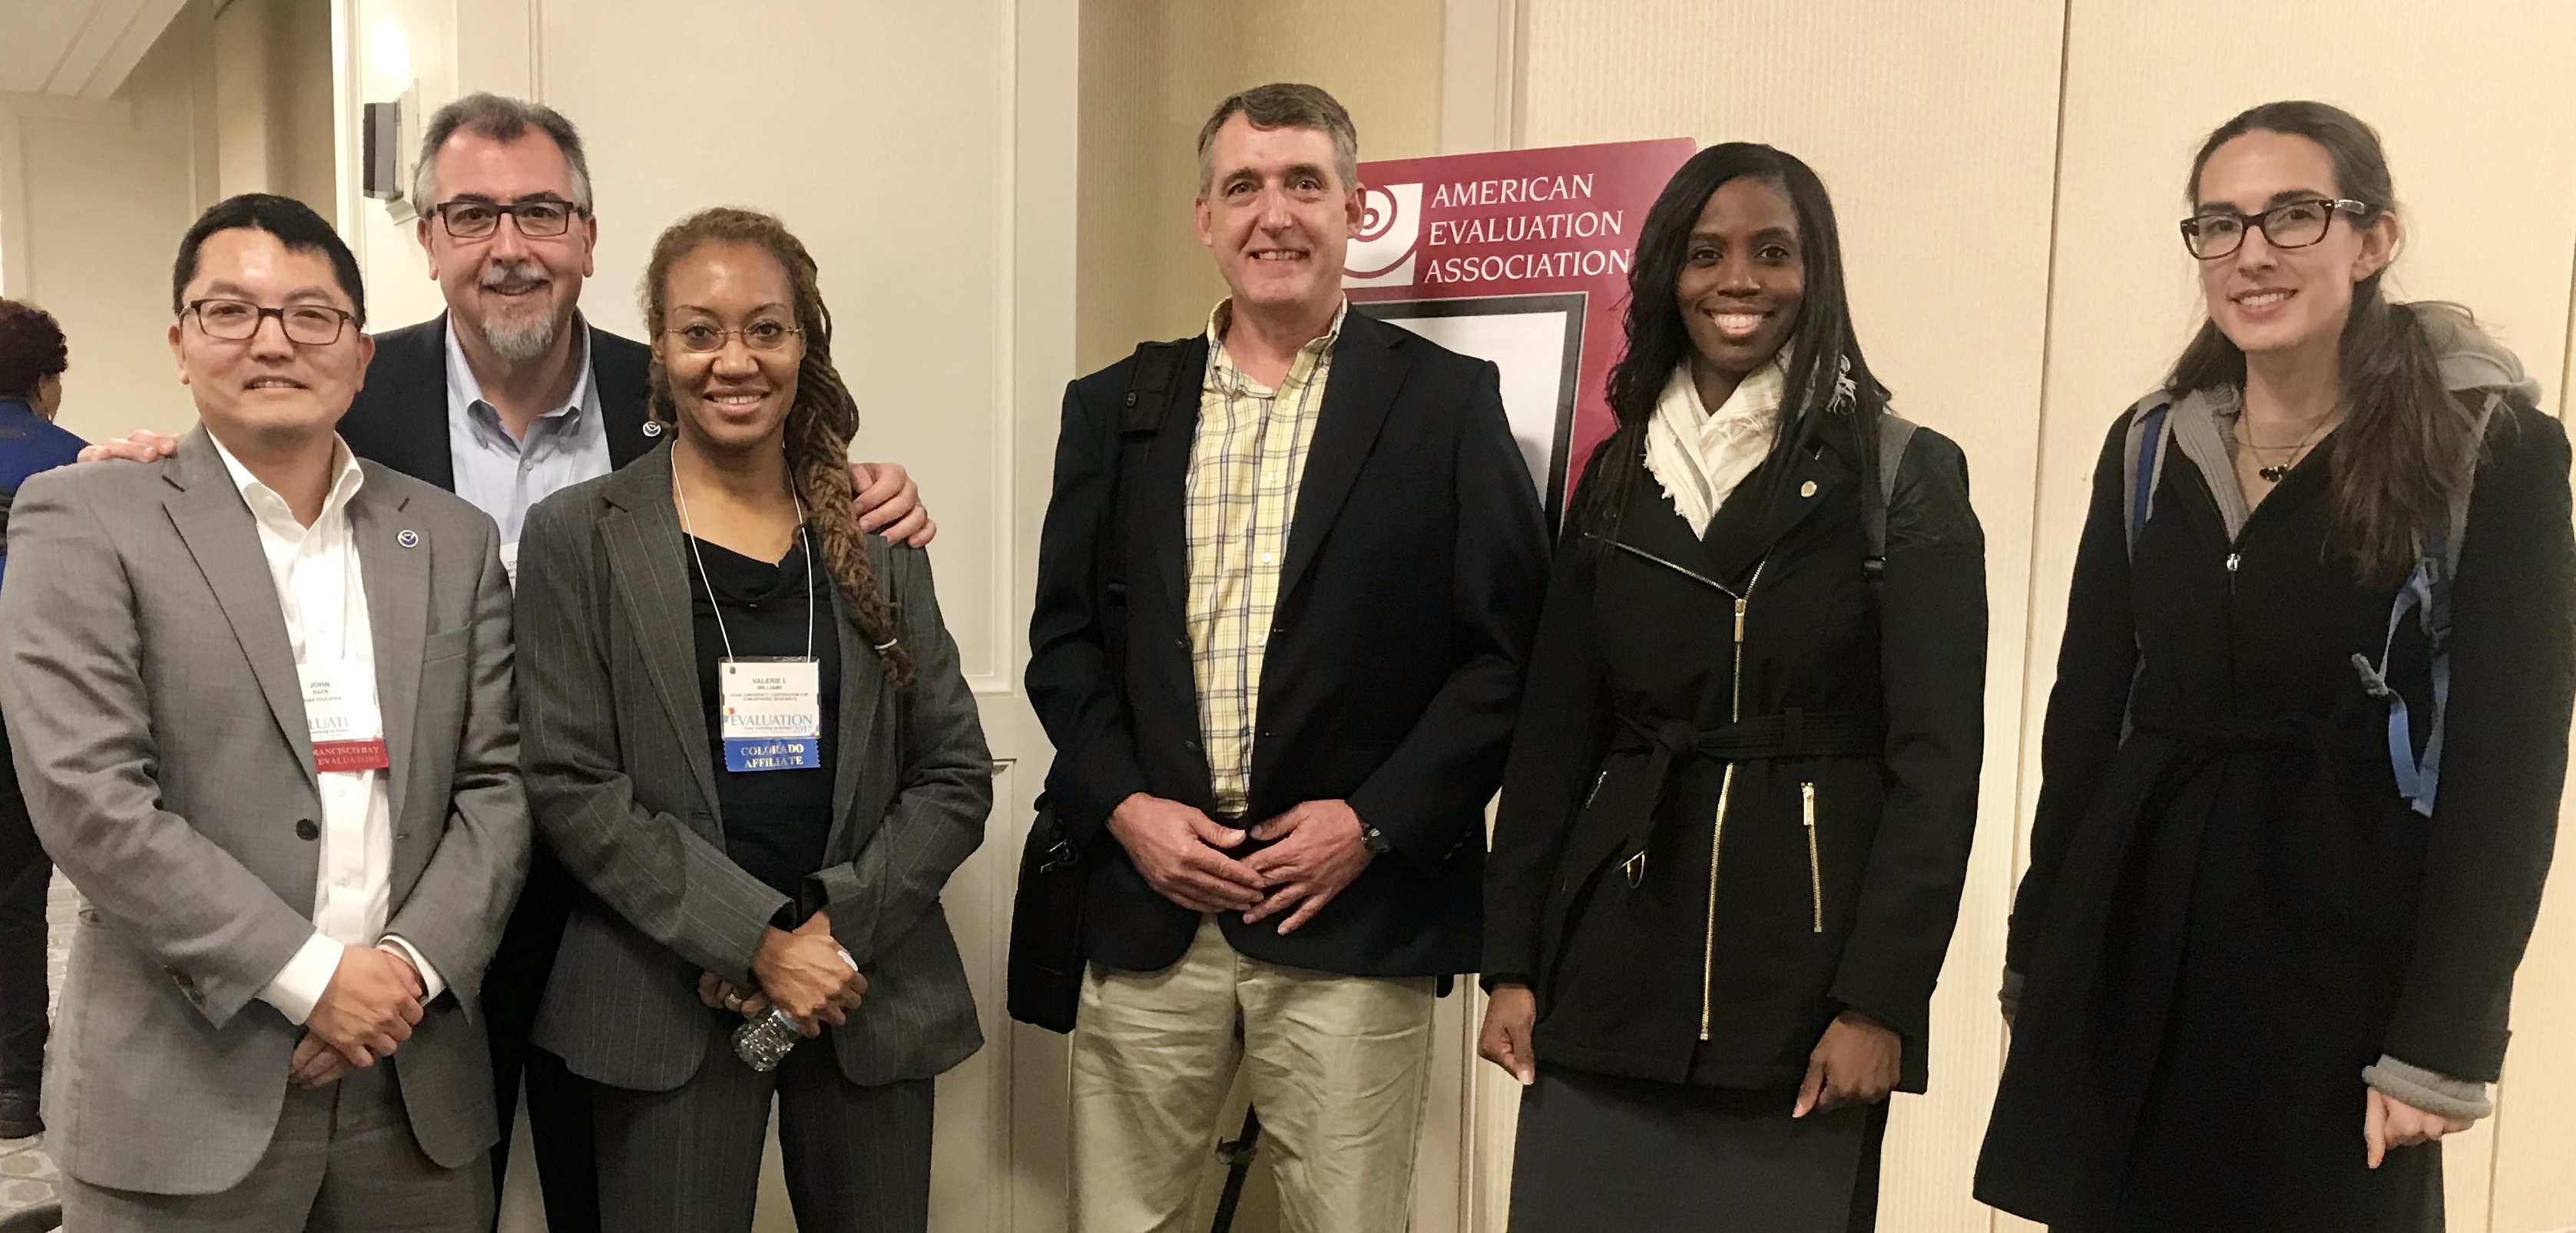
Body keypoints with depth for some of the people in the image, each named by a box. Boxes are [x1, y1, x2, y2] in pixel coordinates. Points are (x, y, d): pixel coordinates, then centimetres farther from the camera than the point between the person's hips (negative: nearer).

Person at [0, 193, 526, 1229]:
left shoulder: (453, 540, 8)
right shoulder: (84, 522, -2)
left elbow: (497, 782, 5)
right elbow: (87, 797, -11)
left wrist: (413, 965, -9)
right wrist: (311, 975, -14)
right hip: (182, 1100, -3)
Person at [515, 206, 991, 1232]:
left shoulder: (876, 535, 6)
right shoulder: (578, 537, -1)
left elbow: (956, 774, 3)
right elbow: (570, 789, -7)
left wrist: (833, 925, -10)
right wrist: (755, 939, -14)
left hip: (873, 993, 3)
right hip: (669, 1008, -2)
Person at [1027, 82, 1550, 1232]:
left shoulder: (1448, 403, 0)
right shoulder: (1114, 408, 10)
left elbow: (1510, 649, -3)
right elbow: (1065, 638, 10)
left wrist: (1374, 823, -10)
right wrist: (1123, 808, -4)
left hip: (1356, 919, -2)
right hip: (1150, 915, 3)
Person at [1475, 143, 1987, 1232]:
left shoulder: (1906, 475, -3)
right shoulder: (1615, 476, 8)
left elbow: (1936, 762, -7)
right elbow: (1553, 736, 7)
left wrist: (1879, 999, -13)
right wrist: (1512, 962, 3)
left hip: (1804, 966, -3)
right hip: (1615, 958, 3)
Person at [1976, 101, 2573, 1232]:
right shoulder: (2149, 447, 5)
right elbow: (2085, 717, 7)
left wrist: (2444, 1039, -12)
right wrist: (2035, 958, 8)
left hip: (2339, 940, -3)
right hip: (2136, 935, 4)